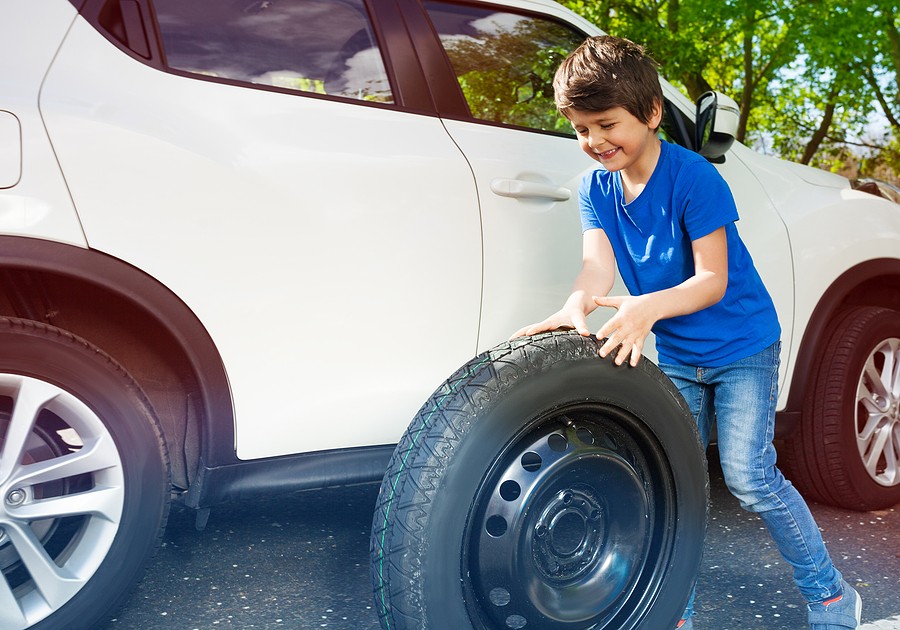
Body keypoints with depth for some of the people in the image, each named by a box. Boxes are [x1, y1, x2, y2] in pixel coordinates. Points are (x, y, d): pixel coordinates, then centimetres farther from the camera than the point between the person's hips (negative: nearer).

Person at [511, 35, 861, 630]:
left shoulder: (693, 177, -22)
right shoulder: (597, 188, -4)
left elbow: (712, 280, -24)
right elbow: (597, 262, -18)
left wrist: (649, 307, -43)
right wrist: (576, 306, -41)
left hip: (742, 346, -5)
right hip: (675, 355, 6)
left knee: (748, 474, -10)